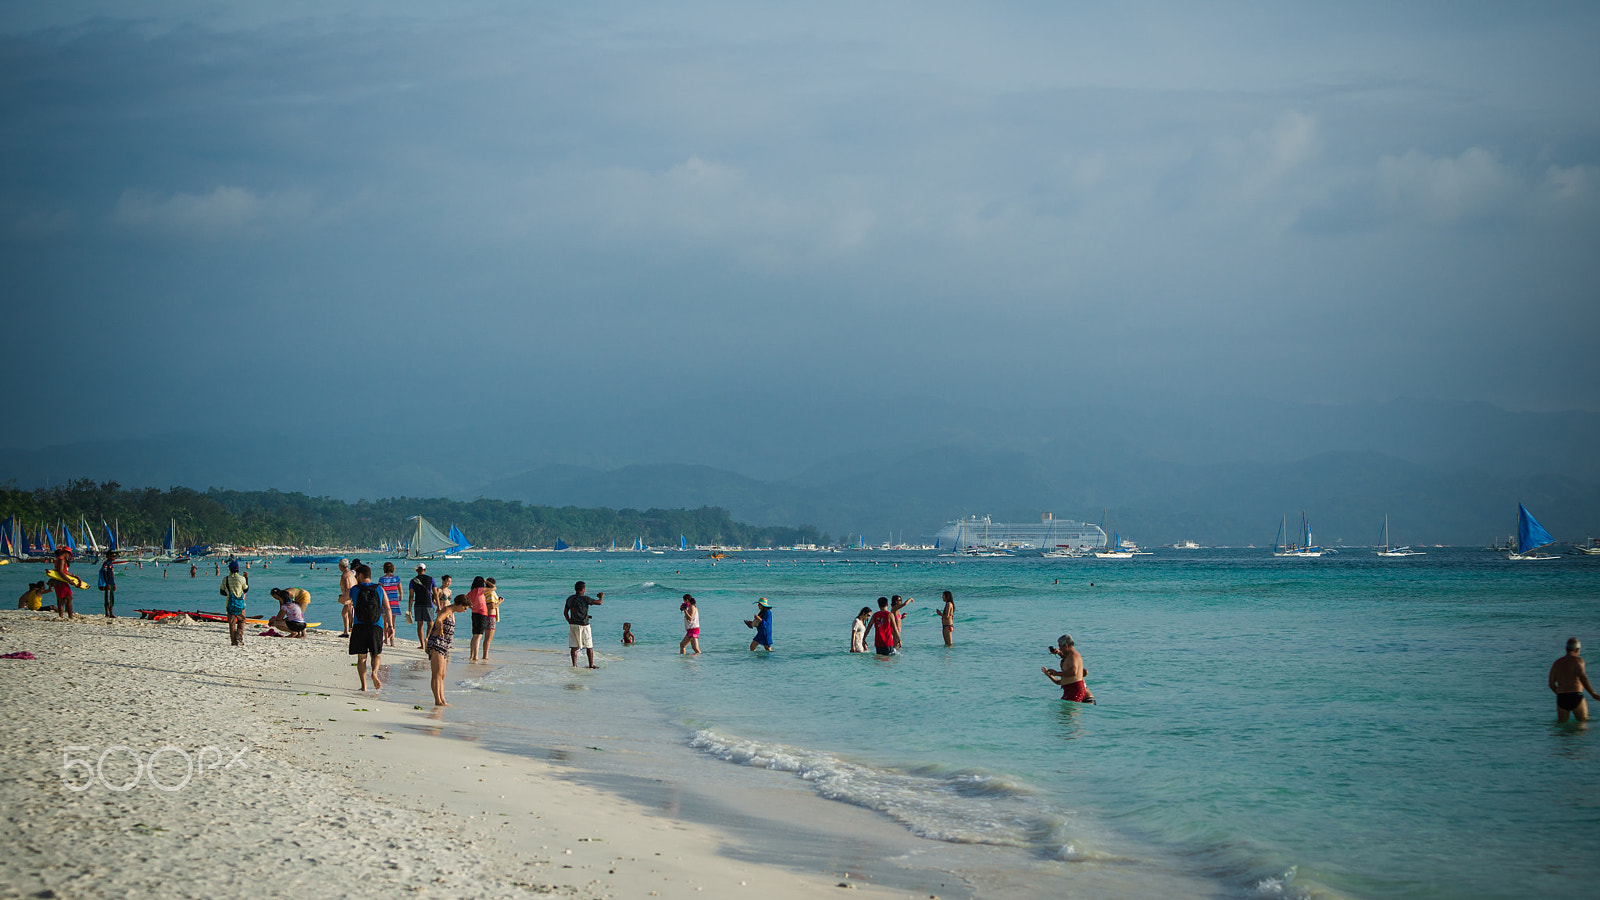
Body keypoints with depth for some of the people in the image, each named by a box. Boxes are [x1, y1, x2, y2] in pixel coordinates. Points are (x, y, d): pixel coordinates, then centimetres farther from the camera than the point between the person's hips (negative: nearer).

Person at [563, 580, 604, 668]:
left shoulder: (570, 599, 5)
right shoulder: (585, 598, -12)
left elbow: (565, 612, 10)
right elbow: (599, 602, -6)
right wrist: (601, 596, 16)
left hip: (573, 625, 4)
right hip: (583, 625, -4)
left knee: (574, 647, 5)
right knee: (589, 646, 6)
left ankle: (574, 664, 1)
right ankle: (591, 664, 7)